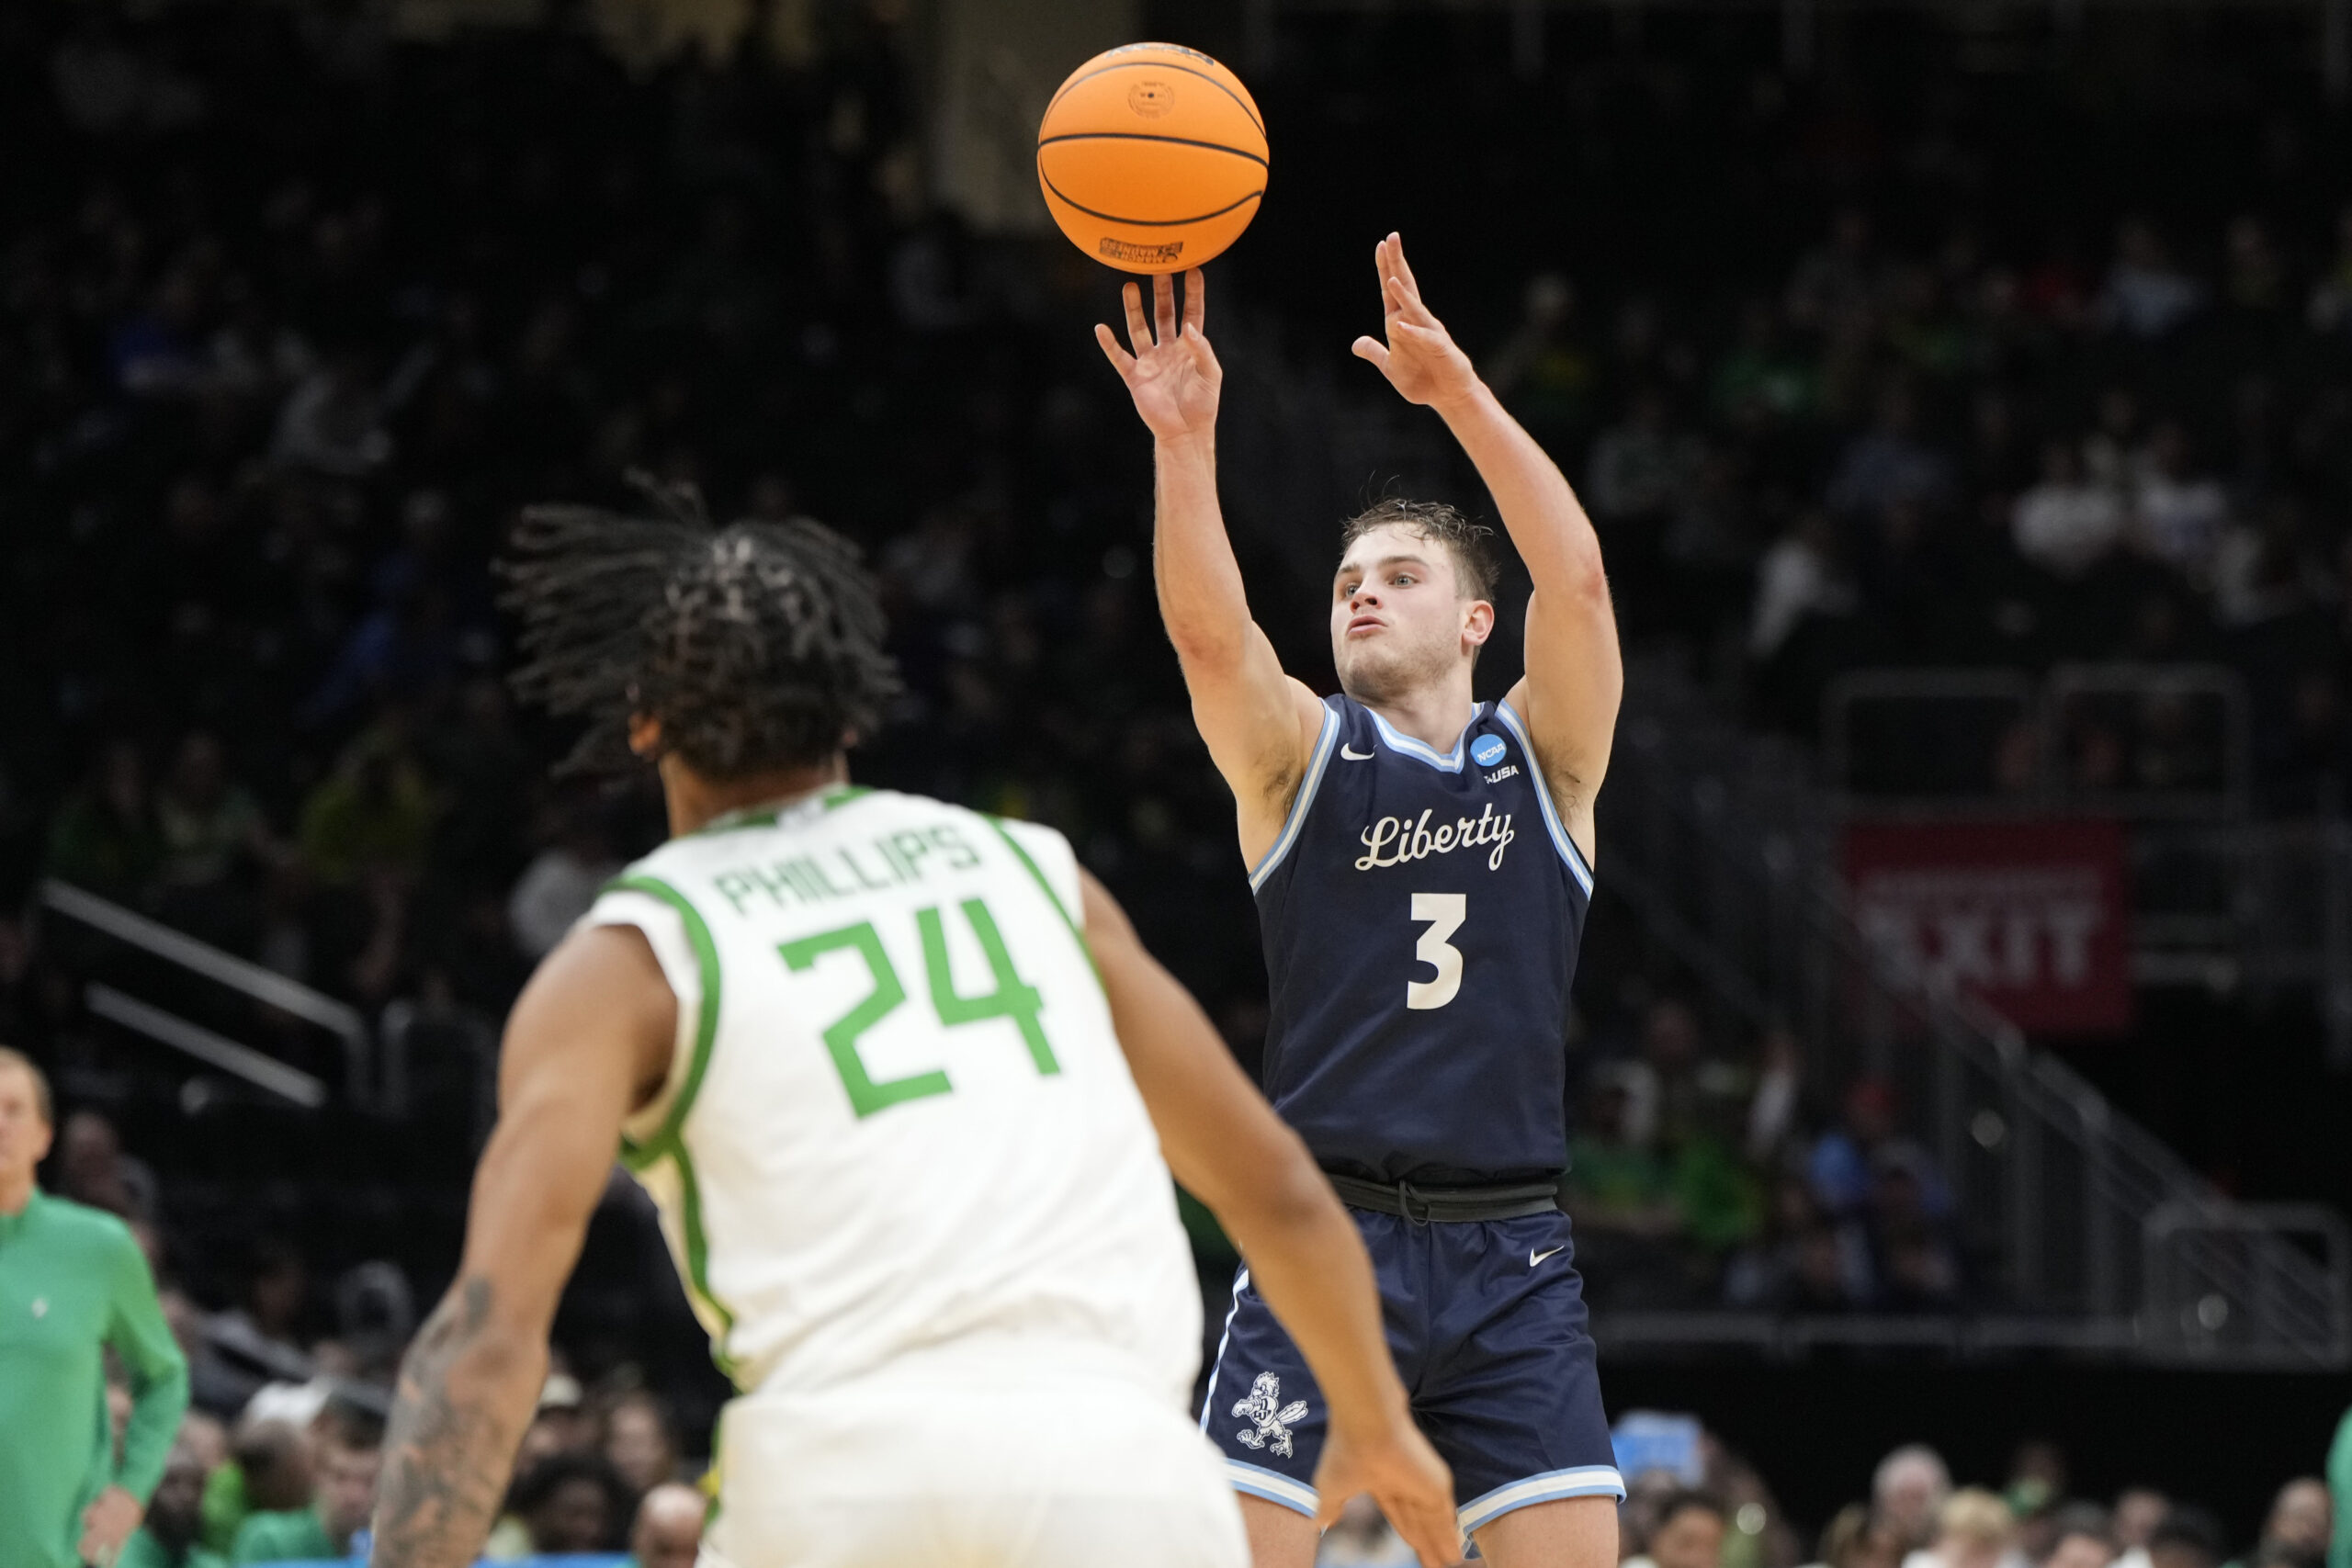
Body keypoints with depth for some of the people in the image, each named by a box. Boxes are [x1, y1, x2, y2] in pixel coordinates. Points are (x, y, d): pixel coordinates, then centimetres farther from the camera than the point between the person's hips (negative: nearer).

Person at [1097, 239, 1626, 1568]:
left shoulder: (1545, 754, 8)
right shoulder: (1298, 752, 6)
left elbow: (1578, 577, -9)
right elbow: (1208, 628, -14)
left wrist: (1460, 394, -21)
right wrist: (1186, 442, -31)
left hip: (1508, 1247, 1)